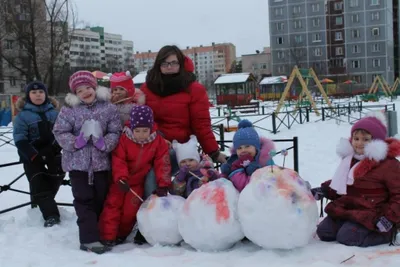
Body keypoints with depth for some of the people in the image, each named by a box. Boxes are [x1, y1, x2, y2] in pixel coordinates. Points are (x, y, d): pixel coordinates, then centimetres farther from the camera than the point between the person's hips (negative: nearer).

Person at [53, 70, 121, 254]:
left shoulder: (109, 108, 0)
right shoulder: (69, 109, -3)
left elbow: (115, 132, -2)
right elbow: (59, 132, -4)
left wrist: (105, 143, -20)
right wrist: (75, 142, -20)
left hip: (101, 162, 2)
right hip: (77, 162, -2)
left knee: (101, 199, 12)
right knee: (84, 200, -3)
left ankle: (97, 232, 29)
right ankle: (89, 239, -2)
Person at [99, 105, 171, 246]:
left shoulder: (159, 142, -12)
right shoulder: (124, 139, -17)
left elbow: (162, 164, -12)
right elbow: (118, 160, -18)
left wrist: (163, 185, -17)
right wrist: (121, 178, -32)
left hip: (137, 182, 1)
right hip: (121, 180, -1)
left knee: (131, 209, 2)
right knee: (113, 205, -4)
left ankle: (121, 235, 21)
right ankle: (108, 236, 1)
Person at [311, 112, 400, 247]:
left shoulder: (388, 164, -13)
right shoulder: (350, 159, 10)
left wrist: (389, 217, -20)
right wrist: (324, 190, 6)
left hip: (369, 215, -7)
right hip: (346, 210, 7)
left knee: (347, 237, -23)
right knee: (323, 232, -5)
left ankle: (387, 232, -2)